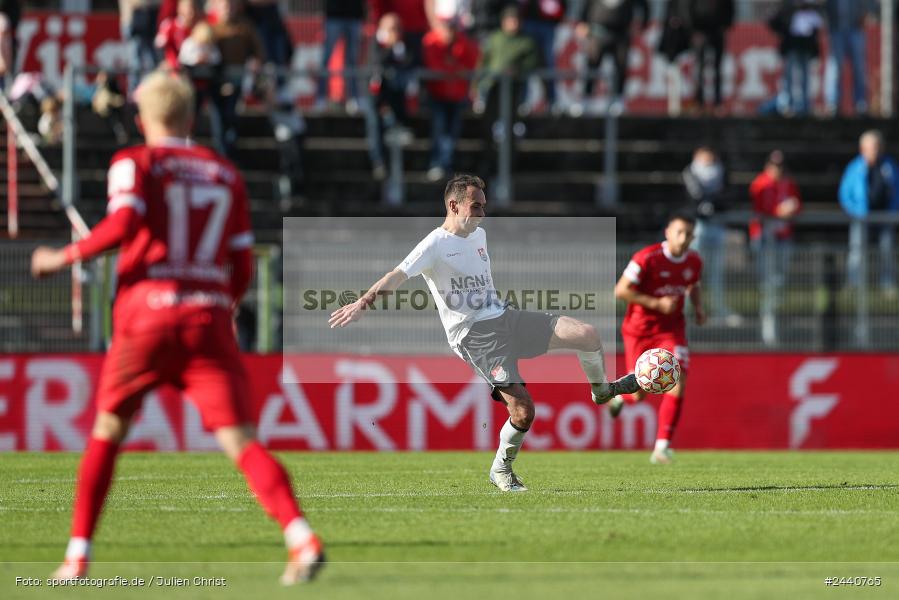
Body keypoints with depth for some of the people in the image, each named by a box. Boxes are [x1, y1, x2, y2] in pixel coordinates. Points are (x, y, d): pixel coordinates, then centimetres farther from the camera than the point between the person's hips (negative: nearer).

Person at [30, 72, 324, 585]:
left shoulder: (134, 163, 6)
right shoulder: (226, 175, 16)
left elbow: (123, 225, -13)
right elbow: (242, 267, 13)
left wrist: (64, 257, 0)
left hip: (148, 311, -1)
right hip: (209, 318, 1)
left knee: (107, 432, 16)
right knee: (241, 441, -6)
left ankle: (78, 557, 13)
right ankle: (302, 537, -27)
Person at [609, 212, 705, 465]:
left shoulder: (694, 261, -3)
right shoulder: (647, 258, -20)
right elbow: (620, 291, -18)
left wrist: (698, 307, -1)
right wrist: (656, 303, -25)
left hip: (672, 330, 3)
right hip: (639, 329, -3)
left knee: (678, 384, -18)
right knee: (639, 394, 5)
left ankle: (662, 446, -11)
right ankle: (621, 395, 46)